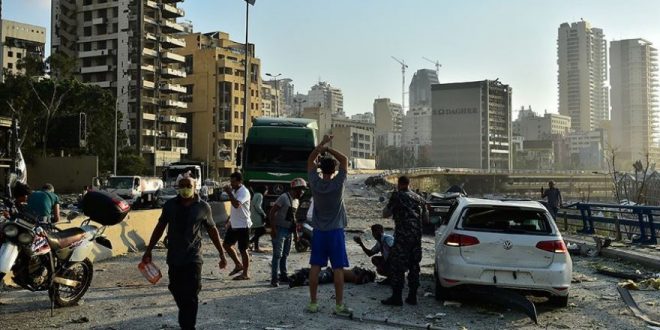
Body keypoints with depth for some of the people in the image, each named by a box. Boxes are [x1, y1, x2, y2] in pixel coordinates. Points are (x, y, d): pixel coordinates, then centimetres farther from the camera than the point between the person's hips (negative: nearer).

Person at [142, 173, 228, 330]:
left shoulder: (203, 207, -2)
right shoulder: (170, 205, 2)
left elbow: (212, 230, 7)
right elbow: (160, 227, 10)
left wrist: (222, 254, 8)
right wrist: (148, 250, 10)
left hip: (193, 258, -3)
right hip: (174, 258, 3)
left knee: (191, 296, -6)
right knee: (177, 293, 13)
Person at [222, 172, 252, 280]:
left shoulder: (244, 192, -18)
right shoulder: (234, 191, 10)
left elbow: (236, 204, -35)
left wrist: (229, 192, -28)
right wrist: (229, 219, 19)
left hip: (242, 225, -9)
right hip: (233, 224, 9)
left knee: (243, 249, 0)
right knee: (227, 245, 11)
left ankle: (245, 273, 11)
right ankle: (238, 265, 26)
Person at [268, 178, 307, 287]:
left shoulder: (297, 201, 13)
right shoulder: (284, 197, -14)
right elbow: (271, 212, -16)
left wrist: (295, 232, 19)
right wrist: (273, 229, -21)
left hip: (289, 231, 8)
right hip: (280, 230, -8)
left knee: (285, 254, 15)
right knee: (278, 255, -9)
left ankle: (284, 275, 25)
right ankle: (274, 279, -7)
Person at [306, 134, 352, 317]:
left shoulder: (315, 183, -5)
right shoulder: (338, 184, -11)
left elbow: (310, 160, 7)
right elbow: (344, 160, -1)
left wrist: (322, 144, 5)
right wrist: (328, 149, -3)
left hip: (319, 232, 3)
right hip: (335, 231, -3)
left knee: (315, 267, 6)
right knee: (338, 268, 0)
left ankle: (313, 303, 10)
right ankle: (339, 305, 1)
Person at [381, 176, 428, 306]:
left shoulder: (397, 196, -4)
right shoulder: (419, 198, 14)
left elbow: (385, 214, 1)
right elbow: (426, 218, 20)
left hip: (402, 237, -6)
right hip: (417, 237, 6)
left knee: (397, 267, -1)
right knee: (414, 266, 12)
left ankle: (396, 297, -1)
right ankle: (412, 296, 15)